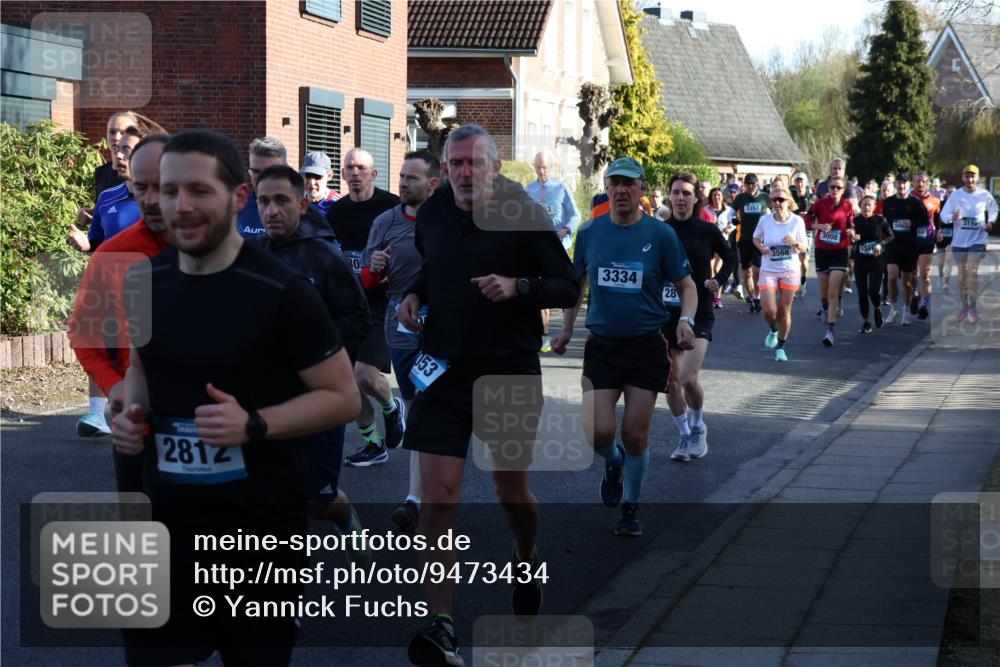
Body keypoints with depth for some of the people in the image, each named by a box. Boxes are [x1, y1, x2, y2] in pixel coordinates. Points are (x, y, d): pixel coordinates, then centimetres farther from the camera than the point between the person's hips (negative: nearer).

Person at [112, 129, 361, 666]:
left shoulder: (281, 291, -15)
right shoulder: (144, 281, 2)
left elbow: (344, 397, -10)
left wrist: (253, 424, -24)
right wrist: (133, 412, -2)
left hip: (261, 525, -4)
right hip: (167, 519, 4)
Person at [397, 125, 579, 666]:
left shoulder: (524, 214, -7)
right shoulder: (431, 214, 7)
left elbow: (568, 288, -5)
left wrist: (518, 287, -21)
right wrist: (413, 294, 6)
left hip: (510, 368, -2)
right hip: (443, 370, 2)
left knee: (511, 489, 12)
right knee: (438, 497, -8)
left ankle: (527, 560, 47)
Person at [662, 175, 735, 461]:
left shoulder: (708, 231, -2)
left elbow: (730, 257, 16)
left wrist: (718, 280, 2)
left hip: (699, 313, -3)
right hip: (666, 314, 3)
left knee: (688, 378, -17)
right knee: (671, 381, 6)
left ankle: (698, 427, 10)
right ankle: (685, 437, 23)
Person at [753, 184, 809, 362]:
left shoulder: (797, 221, -7)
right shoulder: (765, 220, -6)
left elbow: (804, 247, 0)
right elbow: (756, 238, 12)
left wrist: (795, 243, -22)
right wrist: (761, 247, -10)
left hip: (790, 270, 0)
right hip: (768, 270, 0)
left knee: (784, 311, 4)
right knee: (769, 311, -10)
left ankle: (781, 347, 21)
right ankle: (773, 330, 25)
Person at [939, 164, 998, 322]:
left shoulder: (985, 195, -4)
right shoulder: (956, 195, -5)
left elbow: (993, 209, 15)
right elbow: (944, 213, -8)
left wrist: (991, 222, -2)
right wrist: (952, 217, -29)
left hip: (977, 239, -2)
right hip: (959, 240, 2)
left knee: (972, 271, -16)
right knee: (962, 274, 10)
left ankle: (972, 306, -8)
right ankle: (964, 306, 21)